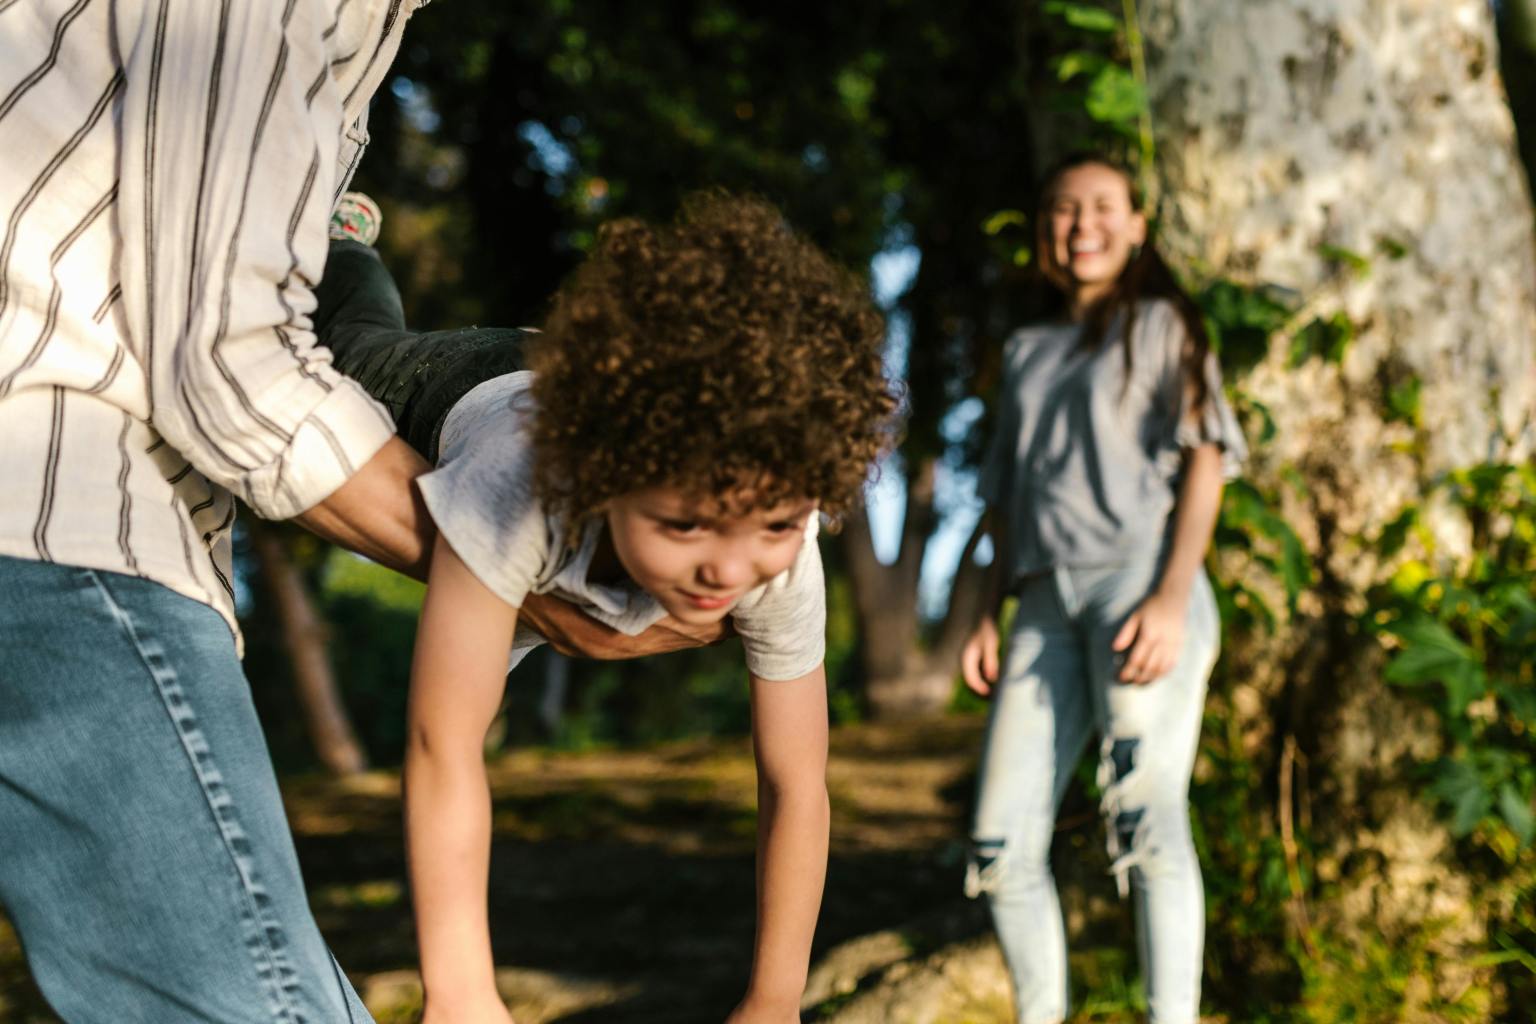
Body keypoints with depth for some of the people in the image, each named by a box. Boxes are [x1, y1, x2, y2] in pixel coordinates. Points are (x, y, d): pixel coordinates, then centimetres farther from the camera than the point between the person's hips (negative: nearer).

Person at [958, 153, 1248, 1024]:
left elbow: (1205, 461, 1)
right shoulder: (1028, 353, 27)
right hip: (1046, 602, 5)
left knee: (1147, 814, -22)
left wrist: (1172, 597, -13)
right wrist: (991, 615, 14)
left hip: (1138, 579, -5)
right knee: (1002, 845, -4)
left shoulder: (1162, 327, 13)